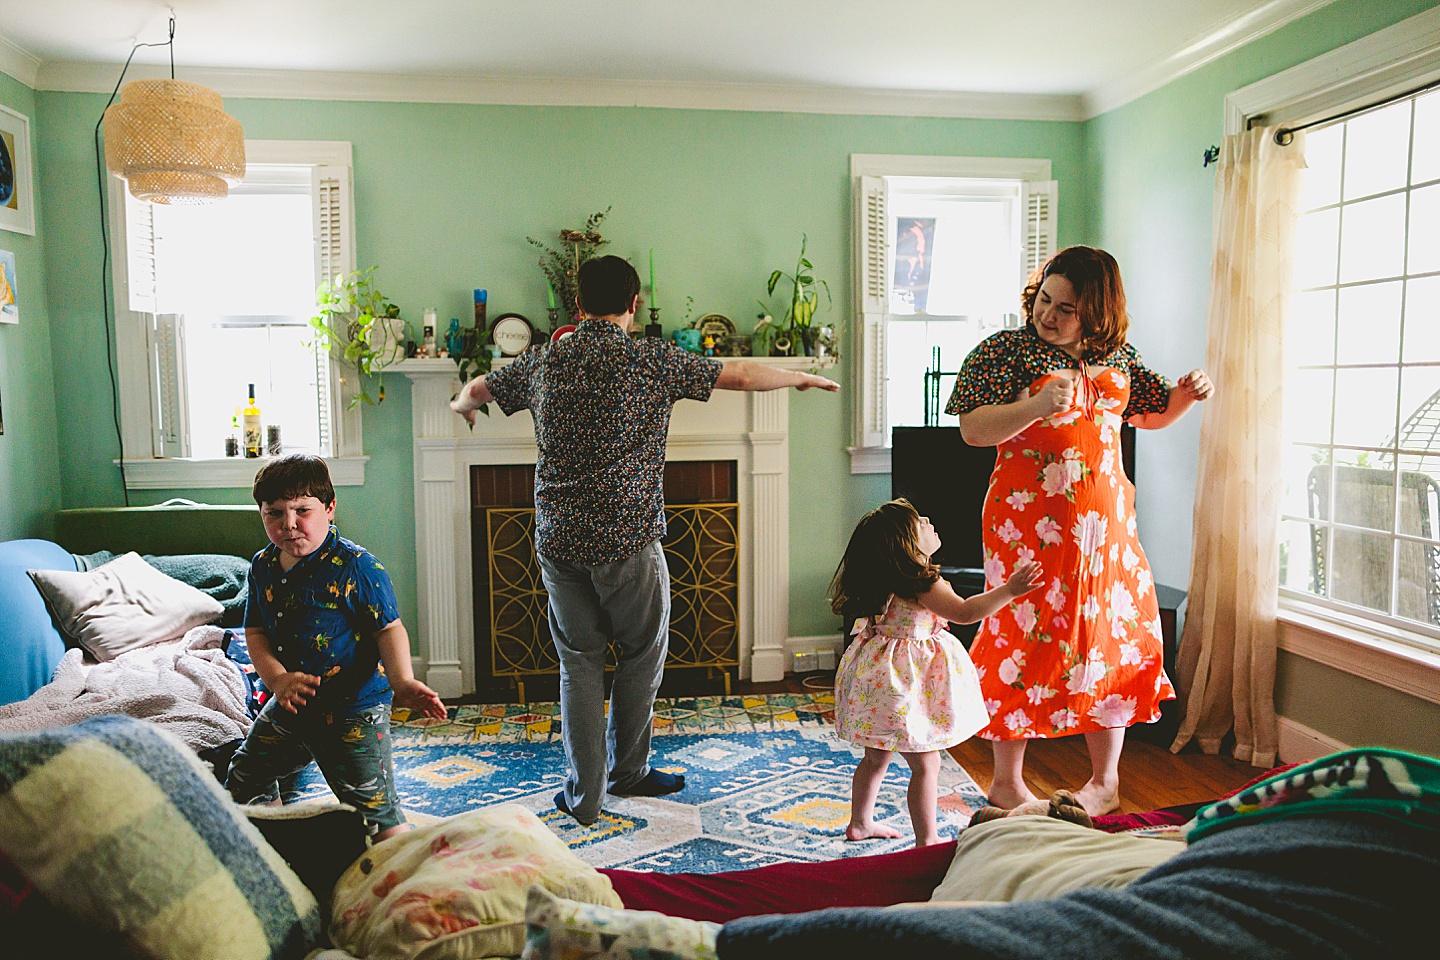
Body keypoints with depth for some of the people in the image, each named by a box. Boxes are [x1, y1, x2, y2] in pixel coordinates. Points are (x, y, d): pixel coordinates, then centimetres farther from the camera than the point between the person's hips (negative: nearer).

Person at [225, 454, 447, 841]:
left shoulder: (355, 566, -18)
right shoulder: (263, 566, 3)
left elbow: (389, 628, -18)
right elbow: (255, 632, 6)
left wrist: (402, 682, -35)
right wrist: (277, 679, -14)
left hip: (353, 711, -7)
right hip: (288, 707, 8)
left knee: (373, 808, -7)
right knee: (244, 779, 26)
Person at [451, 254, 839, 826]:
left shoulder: (545, 361, 7)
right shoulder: (652, 360, -5)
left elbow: (479, 388, 24)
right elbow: (741, 376, 0)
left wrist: (462, 405, 47)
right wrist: (801, 378, 17)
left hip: (559, 539, 4)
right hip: (627, 538, -4)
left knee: (579, 662, 13)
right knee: (642, 654, 16)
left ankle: (583, 794, 18)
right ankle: (627, 772, 29)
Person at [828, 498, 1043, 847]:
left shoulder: (882, 582, 4)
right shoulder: (921, 583, -23)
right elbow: (965, 611, -31)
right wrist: (1008, 590, -32)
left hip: (879, 678, 10)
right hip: (905, 684, -10)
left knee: (877, 756, 22)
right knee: (925, 763, 0)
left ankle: (860, 823, 36)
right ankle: (927, 840, 6)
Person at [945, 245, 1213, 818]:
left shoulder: (1116, 355, 11)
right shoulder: (1005, 350, -5)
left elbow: (1151, 415, 25)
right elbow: (973, 430, -14)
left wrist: (1186, 395, 4)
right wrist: (1037, 406, -28)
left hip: (1107, 523, 5)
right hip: (1030, 525, -5)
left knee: (1115, 637, 9)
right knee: (1024, 640, -1)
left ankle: (1105, 780, 27)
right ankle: (1006, 783, 16)